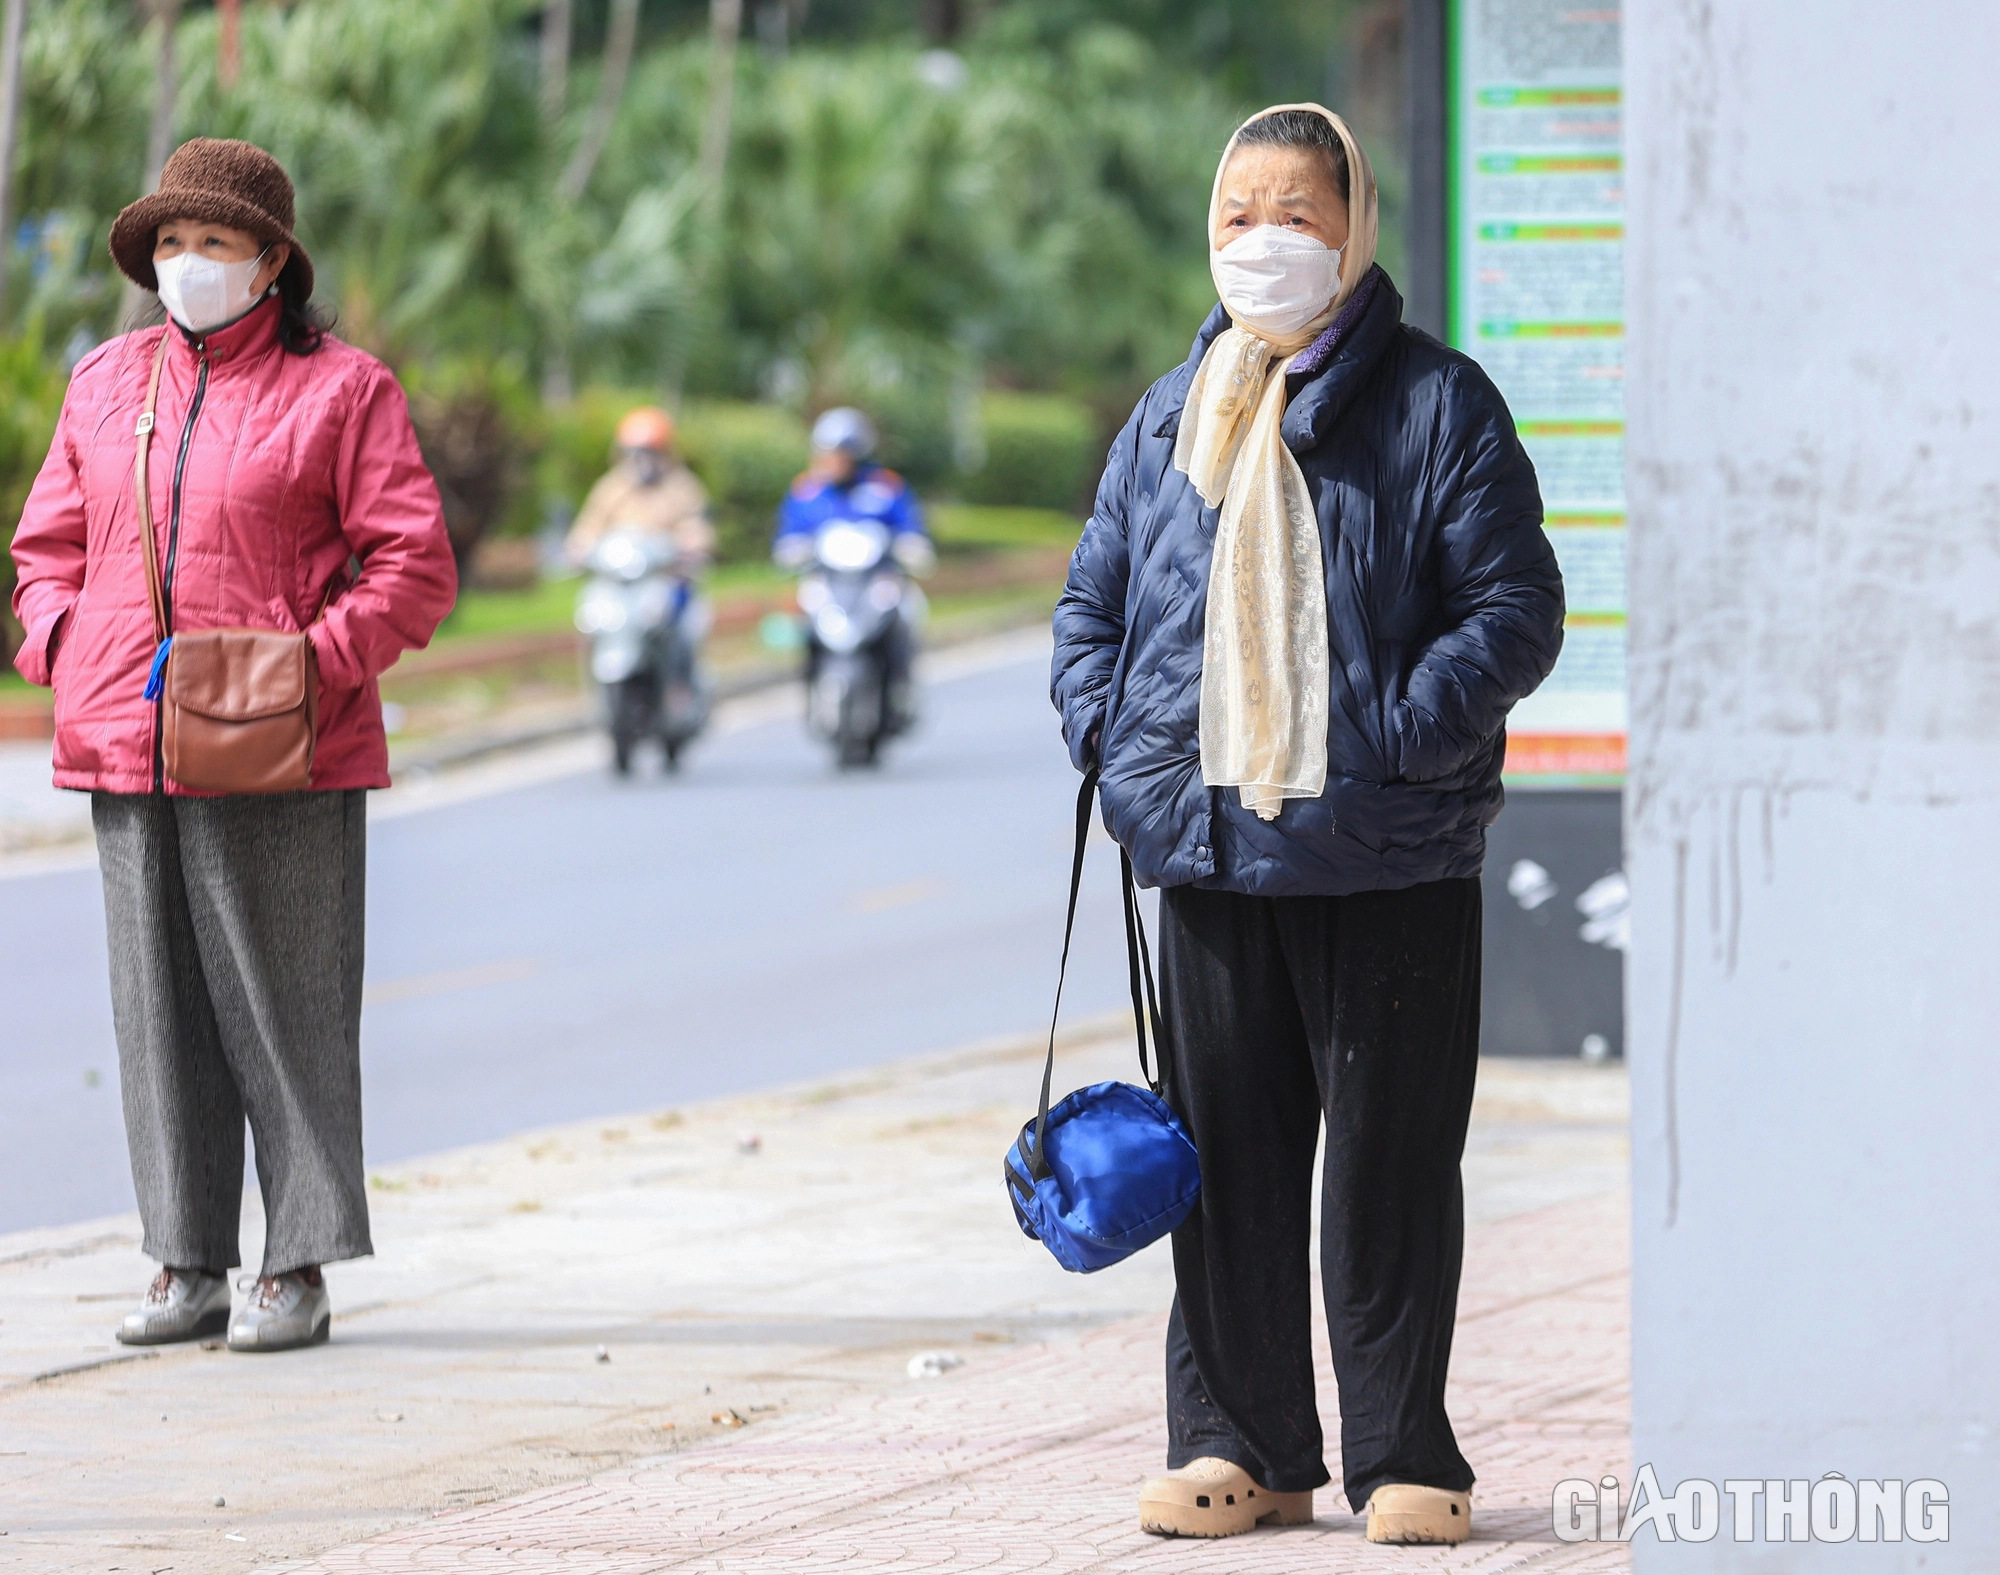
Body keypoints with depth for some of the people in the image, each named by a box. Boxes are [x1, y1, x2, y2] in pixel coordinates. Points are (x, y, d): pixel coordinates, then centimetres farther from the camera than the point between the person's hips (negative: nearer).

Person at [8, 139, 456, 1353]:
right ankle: (189, 1266, 13)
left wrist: (312, 666, -15)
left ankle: (298, 1274, 5)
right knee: (160, 1011, 6)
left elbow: (414, 568, -4)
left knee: (286, 1011, -1)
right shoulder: (106, 384, 14)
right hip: (127, 747, 5)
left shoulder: (340, 390, -1)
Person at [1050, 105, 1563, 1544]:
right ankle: (1242, 1449, 16)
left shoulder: (1436, 405, -3)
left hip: (1390, 865, -4)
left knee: (1391, 1159, 0)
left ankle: (1406, 1456, 9)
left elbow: (1516, 611, -6)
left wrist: (1400, 738, -17)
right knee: (1229, 1158, 8)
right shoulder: (1171, 418, 12)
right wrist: (1110, 742, 3)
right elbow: (1095, 599, 20)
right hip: (1210, 848, 4)